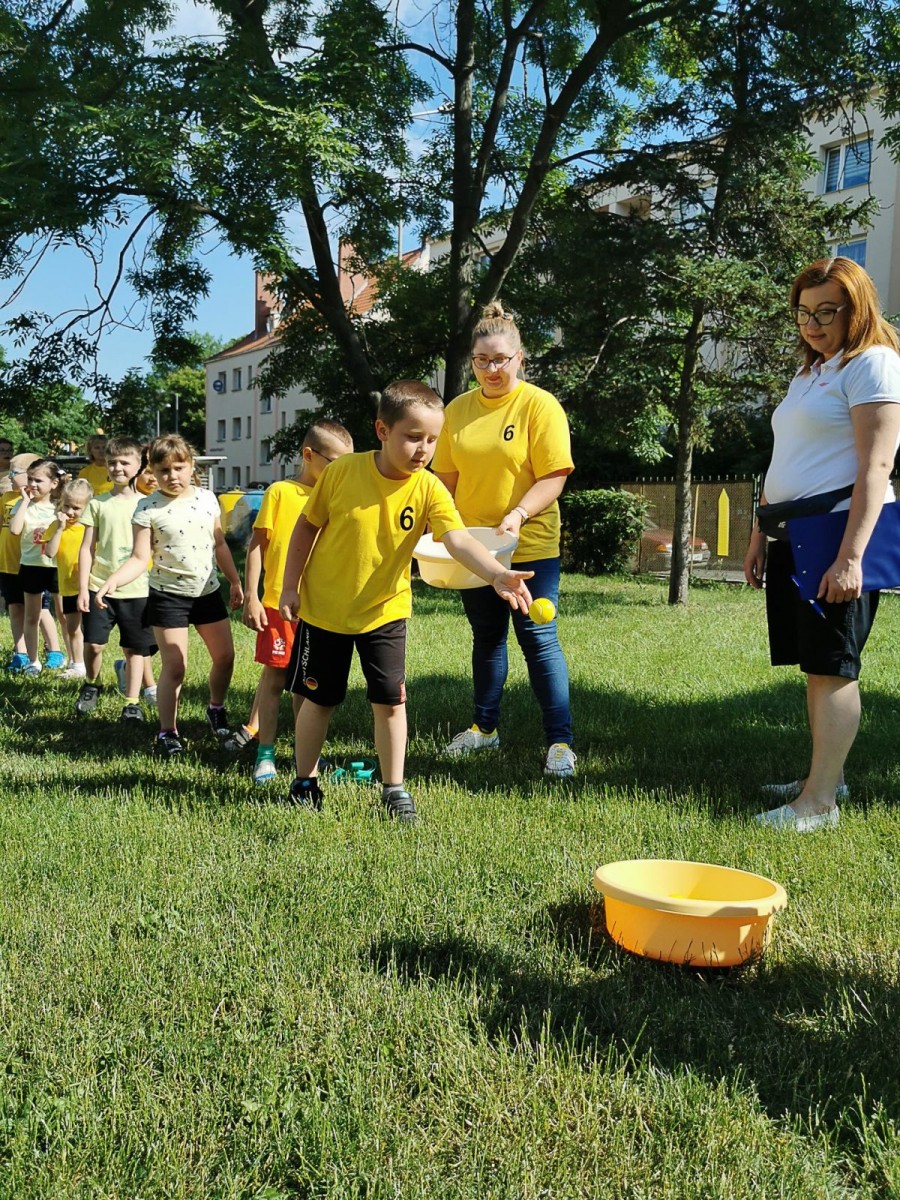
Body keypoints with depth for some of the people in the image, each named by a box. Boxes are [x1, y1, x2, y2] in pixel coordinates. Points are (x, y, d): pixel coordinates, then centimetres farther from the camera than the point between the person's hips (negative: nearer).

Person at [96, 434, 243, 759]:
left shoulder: (207, 498, 0)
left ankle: (216, 709, 37)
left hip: (208, 591, 4)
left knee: (225, 657, 11)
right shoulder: (147, 508, -12)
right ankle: (167, 732, 9)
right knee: (174, 666, -5)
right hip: (168, 595, -4)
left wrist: (235, 581, 14)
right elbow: (140, 559, -15)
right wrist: (113, 580, -32)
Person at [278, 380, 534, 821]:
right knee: (319, 699, 11)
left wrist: (496, 574, -48)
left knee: (390, 700, -1)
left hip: (384, 611, 1)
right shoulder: (342, 472, -16)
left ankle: (394, 790, 16)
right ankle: (304, 782, 29)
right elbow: (306, 527, -3)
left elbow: (458, 539, -30)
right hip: (322, 607, 0)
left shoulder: (429, 489, -16)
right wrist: (290, 587, -3)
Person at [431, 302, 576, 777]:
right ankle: (484, 727, 30)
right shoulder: (458, 410, 6)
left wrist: (518, 515, -27)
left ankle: (560, 741, 3)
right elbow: (447, 477, 10)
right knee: (486, 637, 16)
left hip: (529, 546, -5)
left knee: (538, 640, -4)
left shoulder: (540, 406, -8)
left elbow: (554, 476, -14)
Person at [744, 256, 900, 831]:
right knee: (815, 664, 11)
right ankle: (827, 777, 21)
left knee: (832, 666, -7)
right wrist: (759, 536, 20)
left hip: (840, 535, -8)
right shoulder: (809, 372, 20)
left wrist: (851, 556, -23)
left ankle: (820, 801, -3)